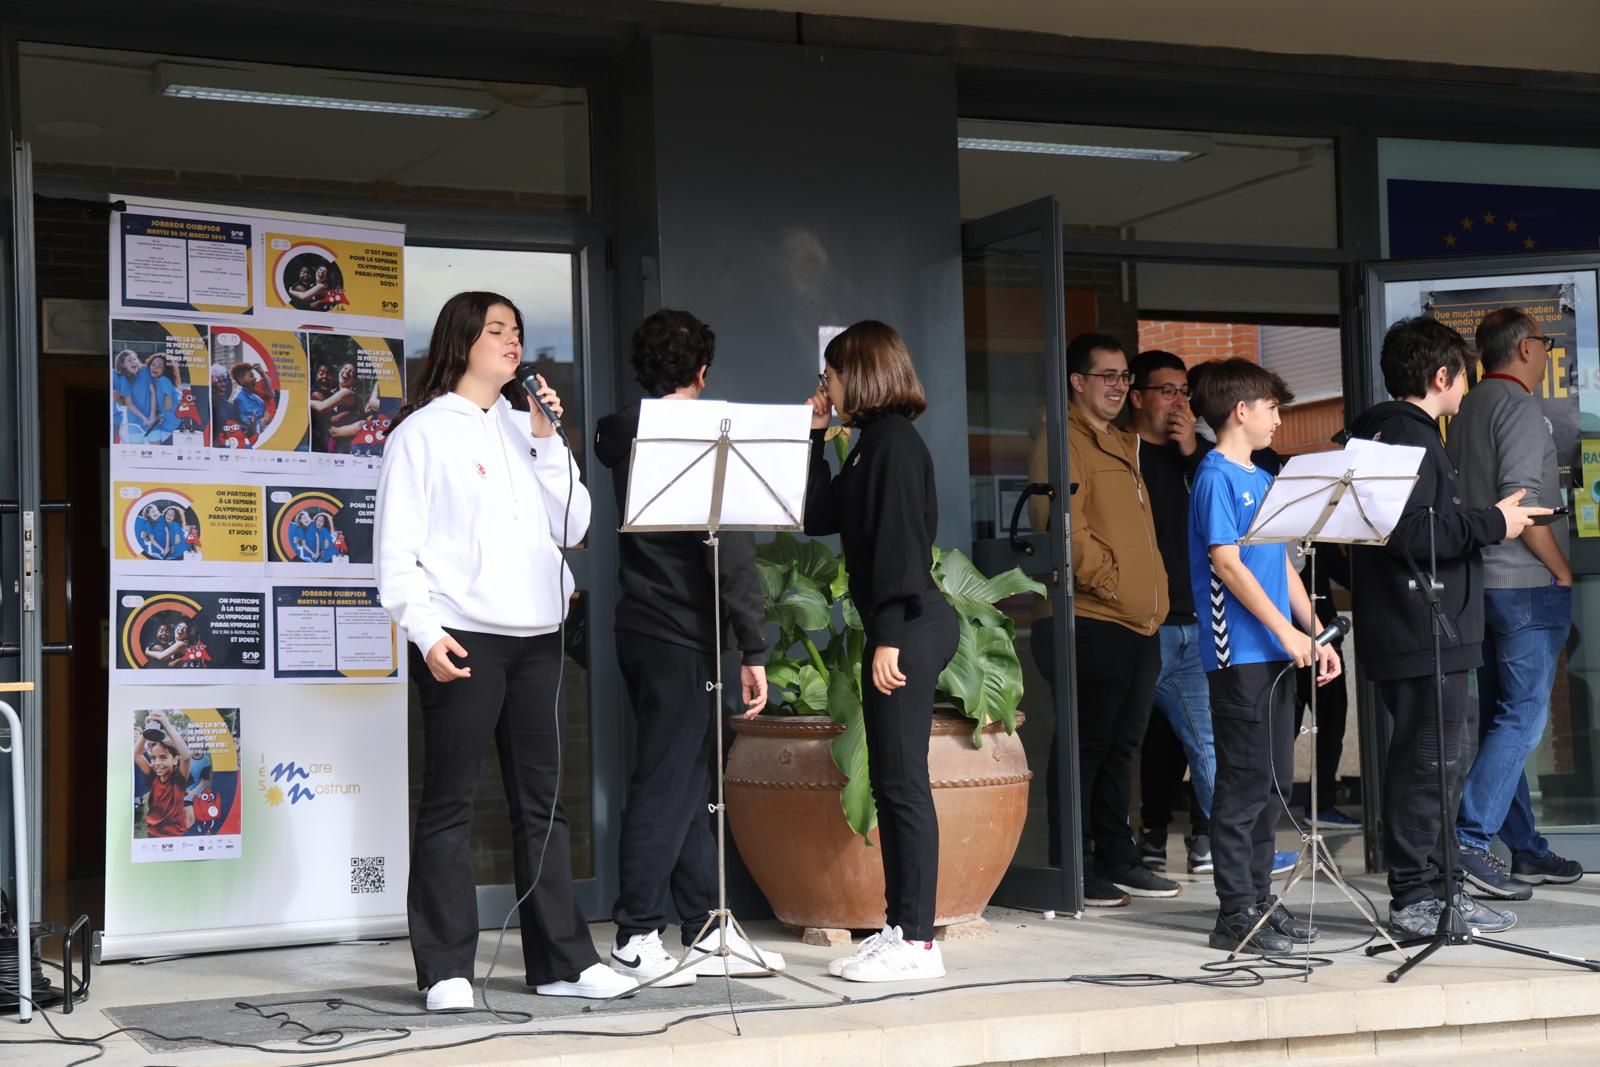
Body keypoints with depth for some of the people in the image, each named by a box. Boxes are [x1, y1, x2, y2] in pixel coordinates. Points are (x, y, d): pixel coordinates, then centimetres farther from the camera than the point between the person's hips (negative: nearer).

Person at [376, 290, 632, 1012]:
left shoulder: (526, 430, 18)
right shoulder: (424, 432, 2)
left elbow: (573, 526, 10)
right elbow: (397, 547, -4)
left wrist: (547, 439, 1)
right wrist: (426, 631, -15)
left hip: (536, 635, 6)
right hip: (461, 640, -6)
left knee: (541, 801, 7)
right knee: (449, 803, -2)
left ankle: (562, 960, 12)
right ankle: (445, 970, 1)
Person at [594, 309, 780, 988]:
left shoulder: (618, 435, 8)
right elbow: (730, 552, -16)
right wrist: (752, 650, -14)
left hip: (639, 625, 8)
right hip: (683, 635, -8)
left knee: (690, 779, 13)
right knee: (667, 784, -5)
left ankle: (706, 931, 17)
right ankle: (636, 937, -3)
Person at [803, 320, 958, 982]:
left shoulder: (895, 441, -11)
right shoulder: (871, 443, 18)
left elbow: (899, 540, -17)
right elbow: (817, 517, 21)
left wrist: (890, 636, -21)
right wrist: (813, 437, 17)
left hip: (908, 628, -10)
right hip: (896, 629, 10)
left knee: (903, 783, -8)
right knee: (889, 784, 11)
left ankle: (917, 941, -5)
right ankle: (898, 928, 16)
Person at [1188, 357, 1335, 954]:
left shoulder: (1261, 479, 17)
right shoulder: (1217, 476, -9)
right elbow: (1227, 563, -16)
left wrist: (1315, 633, 11)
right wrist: (1285, 630, -17)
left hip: (1275, 655, 9)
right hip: (1239, 653, -9)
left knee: (1274, 781, 11)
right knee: (1245, 783, -6)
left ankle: (1259, 899, 19)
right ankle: (1236, 913, -2)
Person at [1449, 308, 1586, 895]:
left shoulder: (1467, 409, 14)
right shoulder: (1518, 406, -12)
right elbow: (1520, 501, -20)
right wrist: (1563, 572, -11)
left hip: (1477, 582, 9)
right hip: (1526, 583, -9)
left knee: (1501, 720, 10)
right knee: (1522, 719, -7)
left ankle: (1525, 850, 16)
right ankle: (1470, 840, -13)